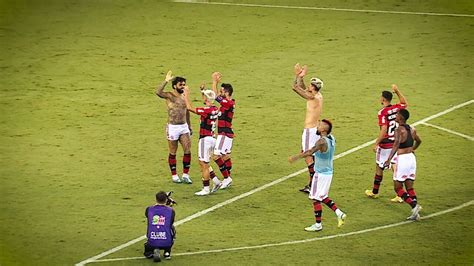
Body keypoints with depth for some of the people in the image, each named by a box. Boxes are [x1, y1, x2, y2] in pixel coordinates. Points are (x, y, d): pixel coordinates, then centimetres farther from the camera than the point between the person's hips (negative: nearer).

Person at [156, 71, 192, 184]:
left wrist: (189, 126, 24)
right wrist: (166, 81, -32)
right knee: (173, 153, 4)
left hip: (184, 127, 5)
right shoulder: (169, 96, -8)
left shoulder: (184, 97, 10)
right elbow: (158, 92, -30)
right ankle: (174, 175, 15)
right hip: (173, 127, -5)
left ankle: (185, 175, 7)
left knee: (187, 151, -2)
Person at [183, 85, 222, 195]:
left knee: (204, 165, -1)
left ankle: (206, 189, 3)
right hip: (211, 138, 9)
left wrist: (186, 94, -8)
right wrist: (203, 91, 34)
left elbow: (190, 108, -18)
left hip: (205, 139, -9)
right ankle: (216, 181, 18)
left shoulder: (207, 110, -19)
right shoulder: (215, 109, 6)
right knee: (203, 163, 19)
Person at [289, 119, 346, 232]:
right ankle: (339, 214, 15)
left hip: (321, 174, -9)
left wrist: (296, 157, -45)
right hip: (329, 172, 9)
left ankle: (318, 225, 8)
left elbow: (311, 151, -39)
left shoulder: (322, 142, -23)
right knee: (323, 197, 22)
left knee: (316, 199, 2)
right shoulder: (332, 139, 4)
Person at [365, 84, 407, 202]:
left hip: (385, 144, -6)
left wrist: (376, 143, -18)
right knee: (395, 168, 6)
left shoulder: (382, 112, -17)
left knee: (379, 168, 11)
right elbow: (405, 103, 25)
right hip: (396, 143, 6)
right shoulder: (396, 108, 1)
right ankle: (399, 195, 0)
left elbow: (383, 129, -23)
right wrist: (397, 91, 23)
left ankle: (375, 192, 27)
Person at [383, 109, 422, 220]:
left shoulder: (399, 130, -14)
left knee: (398, 188, 2)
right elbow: (419, 141, 28)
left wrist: (389, 160, -35)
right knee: (409, 187, 11)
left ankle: (414, 205, -14)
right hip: (411, 157, 7)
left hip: (402, 159, -7)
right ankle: (415, 213, 6)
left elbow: (396, 145, -28)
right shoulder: (411, 129, 10)